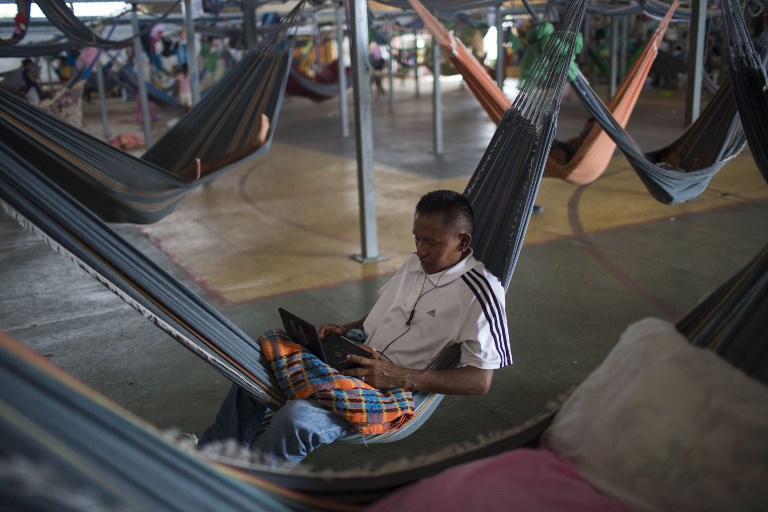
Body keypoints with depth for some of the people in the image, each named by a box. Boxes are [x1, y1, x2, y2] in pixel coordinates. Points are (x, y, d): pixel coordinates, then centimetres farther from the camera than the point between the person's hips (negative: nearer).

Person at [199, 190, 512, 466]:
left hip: (396, 390, -8)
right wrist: (345, 329, 6)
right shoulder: (415, 264, 8)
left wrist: (401, 377, -26)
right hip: (358, 360, 9)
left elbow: (480, 380, -19)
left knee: (297, 418, -30)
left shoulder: (479, 293, -17)